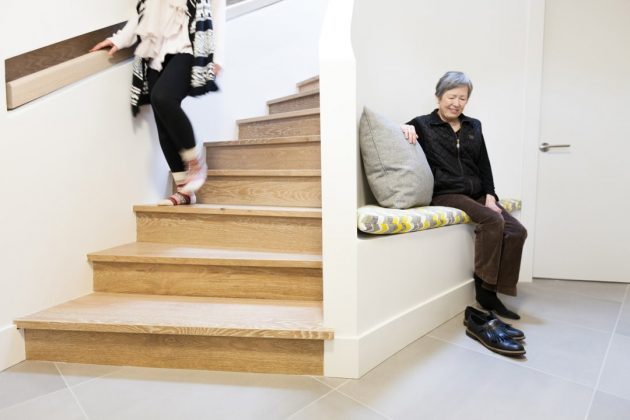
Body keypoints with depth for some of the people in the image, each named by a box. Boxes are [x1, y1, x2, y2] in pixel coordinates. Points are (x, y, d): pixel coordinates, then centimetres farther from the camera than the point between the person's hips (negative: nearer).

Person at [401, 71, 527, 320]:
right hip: (445, 194, -6)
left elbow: (484, 166, 18)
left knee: (517, 231, -13)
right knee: (493, 221, -27)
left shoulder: (474, 127, 20)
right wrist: (407, 128, -19)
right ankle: (484, 288, -15)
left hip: (477, 194, 6)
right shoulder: (423, 125, 4)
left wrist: (490, 195, 4)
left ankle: (494, 293, -6)